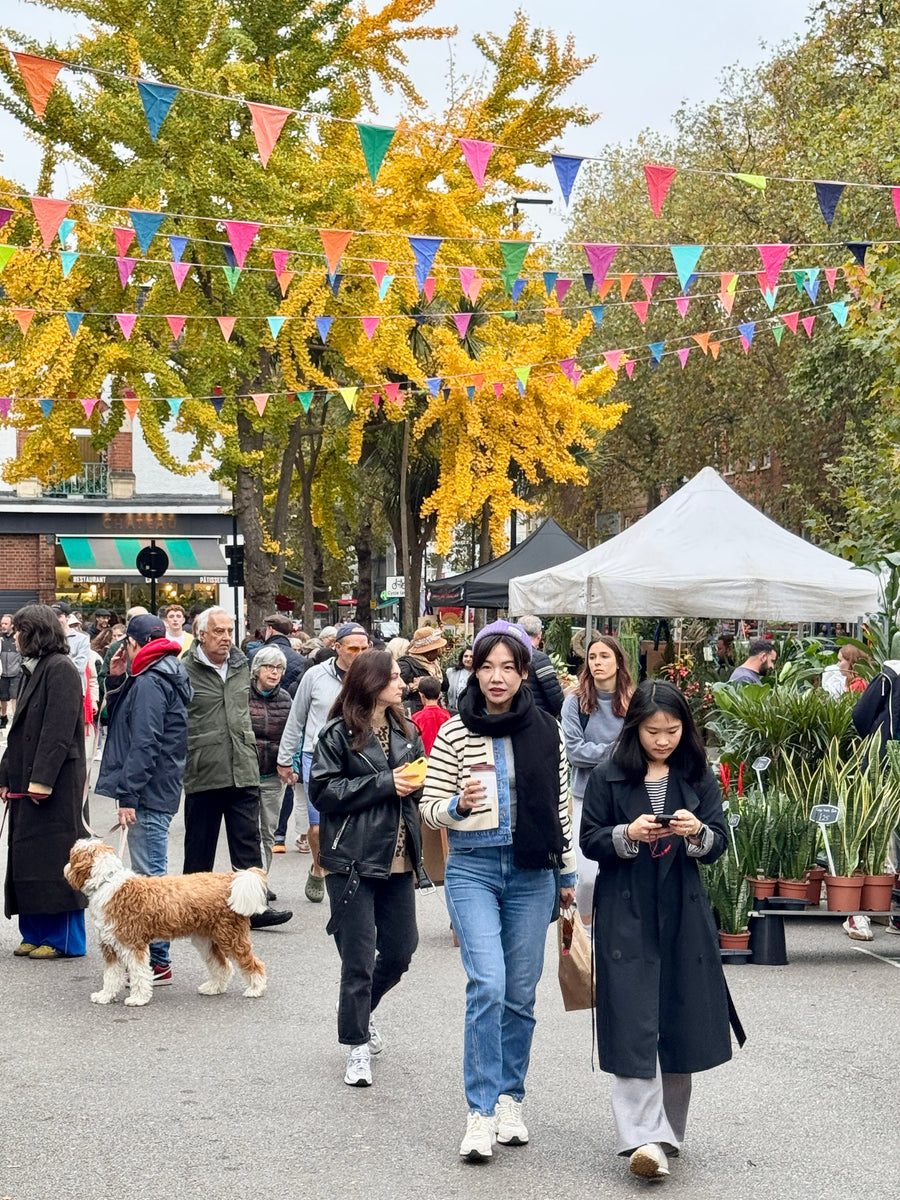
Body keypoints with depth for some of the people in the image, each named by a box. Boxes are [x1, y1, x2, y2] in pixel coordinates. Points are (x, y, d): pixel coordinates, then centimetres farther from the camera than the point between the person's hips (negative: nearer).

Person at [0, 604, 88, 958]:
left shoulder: (60, 668, -11)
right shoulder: (32, 669, 17)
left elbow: (59, 729, -18)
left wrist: (42, 779, -21)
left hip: (55, 783, -9)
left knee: (53, 856, -5)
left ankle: (64, 939, 1)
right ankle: (36, 934, 16)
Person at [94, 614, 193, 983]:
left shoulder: (149, 682, -14)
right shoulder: (166, 676, 18)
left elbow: (144, 743, -21)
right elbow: (119, 720, 24)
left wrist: (127, 795, -21)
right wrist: (116, 681, 11)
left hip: (147, 793, -11)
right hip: (159, 791, 11)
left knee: (149, 875, -8)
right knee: (153, 874, 15)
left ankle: (157, 962, -7)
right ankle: (154, 956, 22)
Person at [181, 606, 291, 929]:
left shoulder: (241, 666, 12)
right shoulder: (185, 671, -7)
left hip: (243, 772, 4)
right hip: (202, 774, -4)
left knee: (247, 842, 2)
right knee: (199, 847, 7)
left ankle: (253, 905, 3)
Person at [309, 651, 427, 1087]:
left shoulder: (404, 730, 11)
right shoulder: (338, 734, -7)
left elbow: (418, 779, 24)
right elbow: (322, 791, -14)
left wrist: (415, 783, -1)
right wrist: (385, 784, -17)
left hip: (399, 858, 6)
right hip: (353, 860, -6)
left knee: (401, 948, 10)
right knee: (358, 957, -1)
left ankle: (362, 1009, 38)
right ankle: (357, 1046, 11)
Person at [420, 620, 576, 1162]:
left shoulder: (545, 730, 5)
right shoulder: (455, 733, 0)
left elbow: (561, 806, 13)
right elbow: (430, 806, 2)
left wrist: (568, 874, 14)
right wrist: (459, 805, -20)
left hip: (532, 872, 2)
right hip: (473, 868, -2)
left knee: (521, 993, 6)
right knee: (488, 985, -15)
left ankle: (510, 1100, 21)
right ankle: (481, 1113, -10)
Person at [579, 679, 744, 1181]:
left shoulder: (700, 778, 7)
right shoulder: (608, 777, 1)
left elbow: (719, 845, 5)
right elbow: (590, 841, 1)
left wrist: (697, 832, -16)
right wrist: (629, 834, -17)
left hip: (683, 914, 3)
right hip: (626, 916, -2)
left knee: (682, 1021, 6)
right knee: (634, 1024, -10)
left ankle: (669, 1130, 21)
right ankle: (645, 1137, -13)